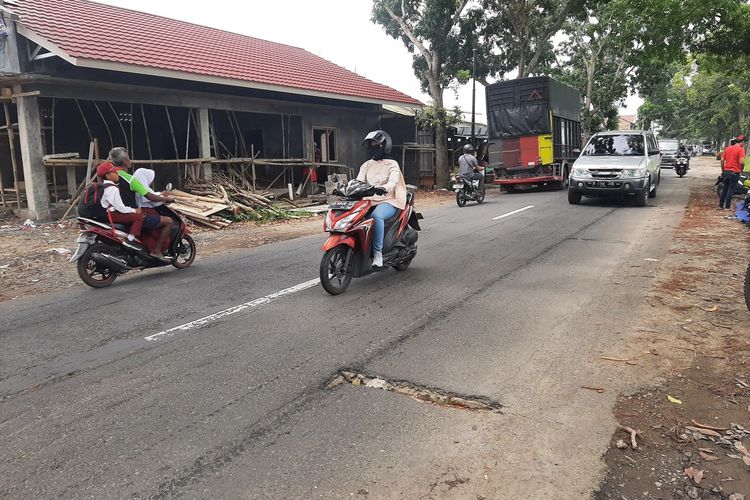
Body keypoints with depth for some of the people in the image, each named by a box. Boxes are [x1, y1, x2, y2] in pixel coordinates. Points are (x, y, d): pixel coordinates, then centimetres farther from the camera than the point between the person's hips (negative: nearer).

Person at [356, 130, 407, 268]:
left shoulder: (392, 164, 3)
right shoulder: (366, 165, 19)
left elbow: (393, 181, -17)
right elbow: (358, 182, 7)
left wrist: (383, 188, -40)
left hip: (388, 201, -5)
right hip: (369, 201, 6)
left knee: (376, 215, -38)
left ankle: (378, 252, -33)